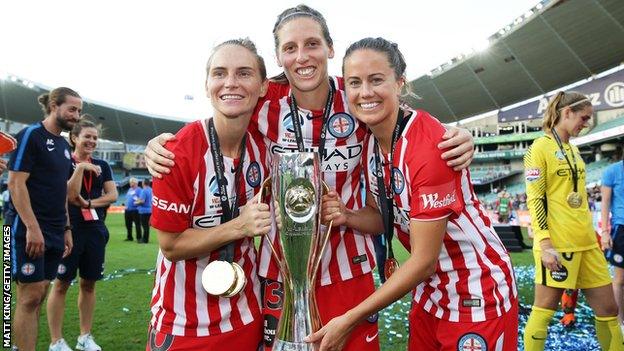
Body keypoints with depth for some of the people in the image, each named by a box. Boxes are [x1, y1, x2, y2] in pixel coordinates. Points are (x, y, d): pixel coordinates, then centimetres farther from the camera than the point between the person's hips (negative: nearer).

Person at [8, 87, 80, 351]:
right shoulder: (31, 135, -7)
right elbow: (16, 183, -14)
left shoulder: (63, 145, 15)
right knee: (30, 296, -5)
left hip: (55, 234, 7)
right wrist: (32, 227, -20)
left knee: (38, 296, 10)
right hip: (30, 231, -7)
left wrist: (66, 229, 16)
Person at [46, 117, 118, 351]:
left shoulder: (101, 166, 10)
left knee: (89, 283, 10)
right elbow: (70, 195, -14)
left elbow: (113, 195, 3)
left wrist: (88, 203, -9)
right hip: (70, 230, -4)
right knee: (62, 283, 1)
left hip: (95, 230, 5)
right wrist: (80, 168, -17)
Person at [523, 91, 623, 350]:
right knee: (544, 309, 0)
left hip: (586, 241, 8)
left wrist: (589, 233, 22)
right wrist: (545, 245, -21)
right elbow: (534, 200, -15)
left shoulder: (573, 150, 17)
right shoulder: (540, 148, -8)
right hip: (556, 244, -8)